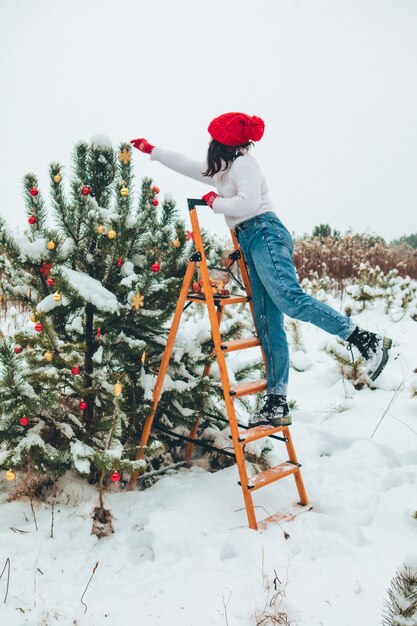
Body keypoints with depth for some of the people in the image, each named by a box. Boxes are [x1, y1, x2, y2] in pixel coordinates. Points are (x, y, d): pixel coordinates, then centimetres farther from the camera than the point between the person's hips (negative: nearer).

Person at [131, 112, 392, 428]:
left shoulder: (243, 162, 3)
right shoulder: (223, 170, 30)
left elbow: (248, 203, -14)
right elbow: (187, 165, 40)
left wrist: (213, 202, 1)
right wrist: (152, 150, 43)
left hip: (265, 234, -8)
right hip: (252, 244, 8)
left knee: (290, 298, -31)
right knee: (269, 327, -2)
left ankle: (366, 339, -30)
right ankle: (277, 404, -6)